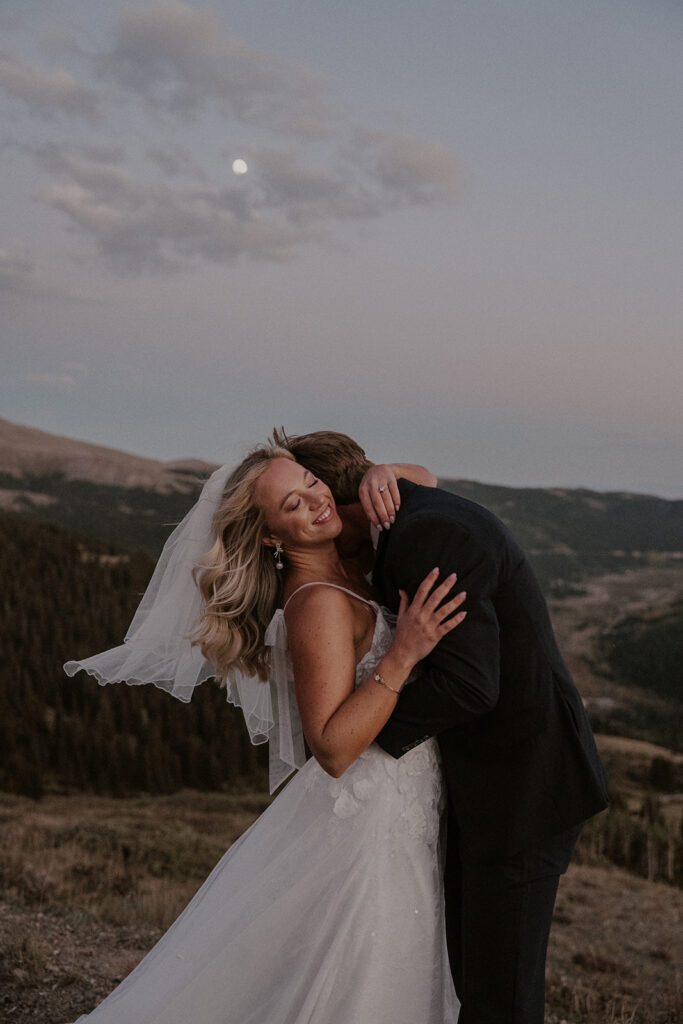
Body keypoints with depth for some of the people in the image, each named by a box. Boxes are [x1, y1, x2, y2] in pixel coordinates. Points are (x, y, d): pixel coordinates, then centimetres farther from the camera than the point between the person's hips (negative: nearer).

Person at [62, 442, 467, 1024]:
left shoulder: (340, 564, 3)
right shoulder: (320, 604, -22)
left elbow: (421, 479, 17)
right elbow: (333, 750, -26)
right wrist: (402, 654, -32)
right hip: (369, 826, -9)